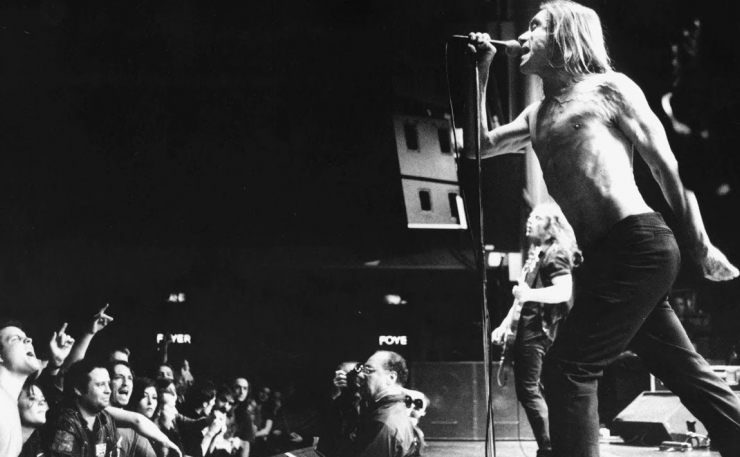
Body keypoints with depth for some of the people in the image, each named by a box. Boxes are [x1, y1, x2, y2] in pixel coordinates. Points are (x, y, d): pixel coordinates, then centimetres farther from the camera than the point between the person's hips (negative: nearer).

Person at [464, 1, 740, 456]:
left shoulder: (608, 87, 1)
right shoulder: (537, 115, 21)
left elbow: (666, 164, 1)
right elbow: (479, 145, 23)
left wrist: (701, 246, 0)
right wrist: (480, 73, 15)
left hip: (637, 247, -8)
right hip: (605, 258, 8)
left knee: (567, 368, -11)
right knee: (687, 372, 10)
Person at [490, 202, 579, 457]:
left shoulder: (557, 253, -9)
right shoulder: (536, 253, 20)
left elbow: (564, 292, -25)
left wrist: (530, 294, -36)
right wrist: (505, 324, 20)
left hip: (538, 330, -10)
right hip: (527, 328, 10)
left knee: (528, 390, -13)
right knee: (532, 389, 12)